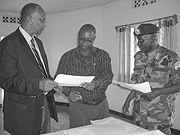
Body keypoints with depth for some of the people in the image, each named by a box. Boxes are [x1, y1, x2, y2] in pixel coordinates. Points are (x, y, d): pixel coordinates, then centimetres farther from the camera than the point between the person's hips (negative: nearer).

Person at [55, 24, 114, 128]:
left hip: (101, 104, 2)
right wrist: (68, 92, -20)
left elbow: (108, 76, -9)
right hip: (79, 106, -1)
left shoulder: (103, 55, 2)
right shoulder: (67, 57, 0)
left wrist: (97, 83, -29)